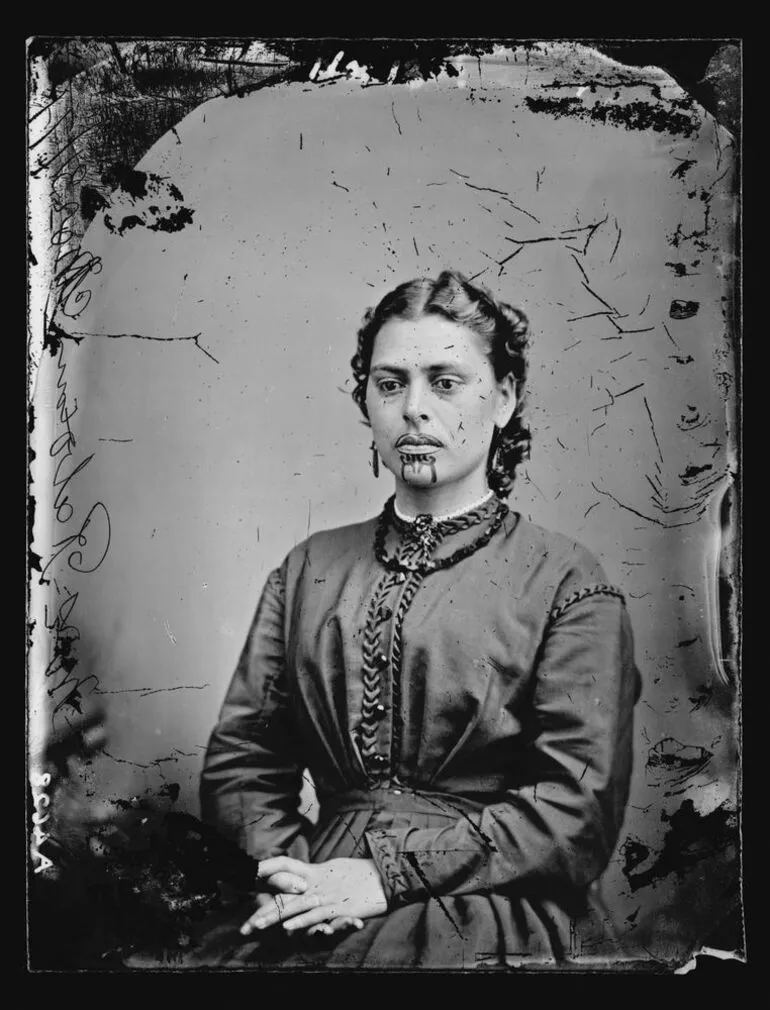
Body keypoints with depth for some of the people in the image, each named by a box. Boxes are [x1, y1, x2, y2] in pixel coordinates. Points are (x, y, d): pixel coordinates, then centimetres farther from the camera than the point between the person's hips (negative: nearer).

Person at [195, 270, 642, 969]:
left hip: (487, 914, -2)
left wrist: (390, 874, -14)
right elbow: (238, 764, 10)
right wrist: (297, 868, -9)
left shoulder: (565, 582, 0)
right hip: (324, 903, 3)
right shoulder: (309, 570, 12)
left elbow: (577, 807, -7)